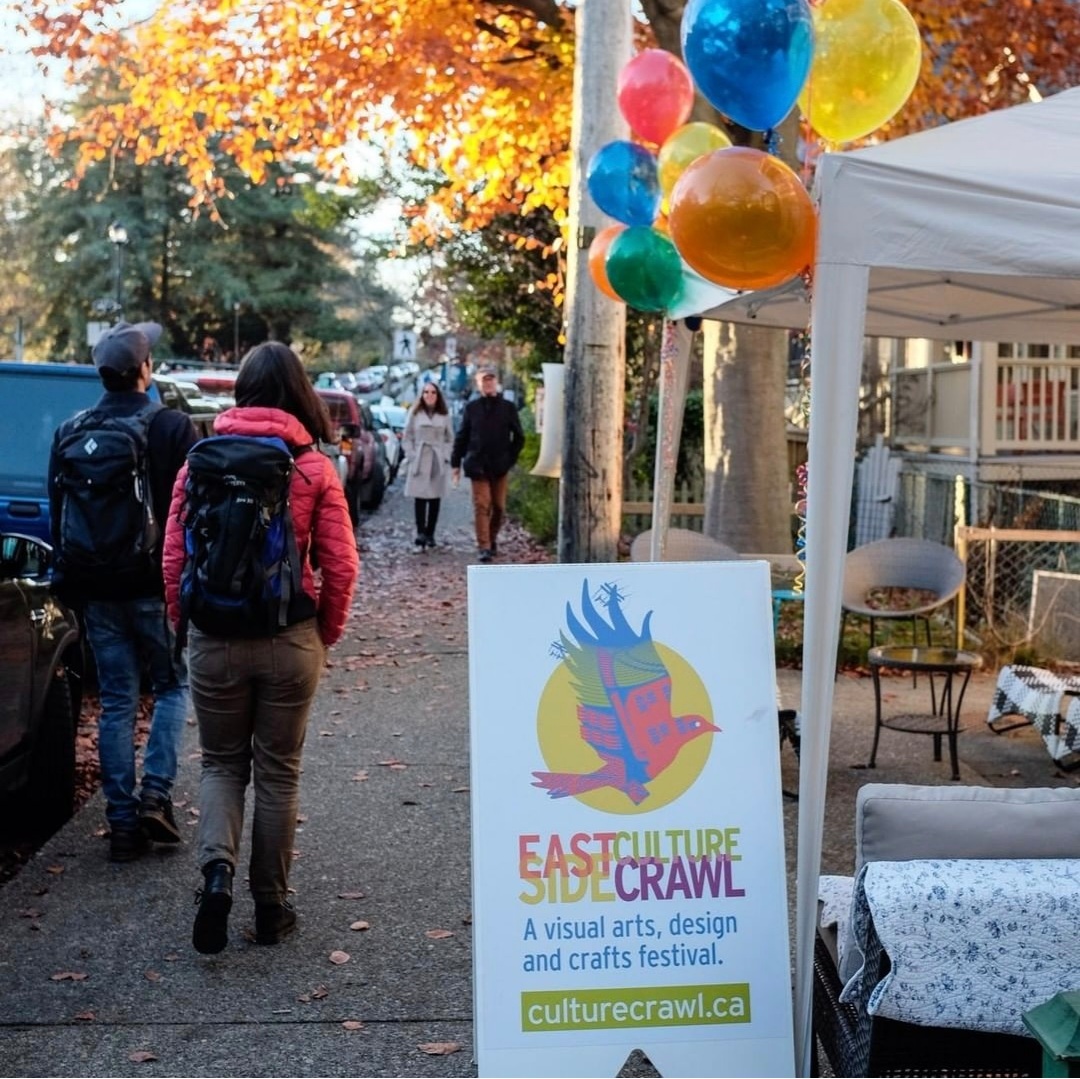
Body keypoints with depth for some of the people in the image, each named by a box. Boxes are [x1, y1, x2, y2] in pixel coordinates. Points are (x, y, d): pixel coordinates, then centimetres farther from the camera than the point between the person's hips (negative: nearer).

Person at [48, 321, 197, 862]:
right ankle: (155, 794, 0)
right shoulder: (171, 426, -9)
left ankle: (122, 822, 11)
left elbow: (56, 517, 11)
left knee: (116, 702, 10)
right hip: (157, 585, -4)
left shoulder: (70, 433, 5)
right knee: (172, 686, 14)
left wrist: (70, 583, 19)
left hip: (97, 589, 4)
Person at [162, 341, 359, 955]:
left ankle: (218, 869, -6)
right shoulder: (314, 468, -5)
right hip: (292, 640, 0)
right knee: (278, 772, 13)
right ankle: (272, 907, 21)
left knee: (222, 763, 18)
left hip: (215, 639, 1)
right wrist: (326, 635, 6)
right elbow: (341, 565, -8)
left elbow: (174, 555, -3)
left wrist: (185, 626, 9)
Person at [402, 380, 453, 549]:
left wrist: (446, 456, -1)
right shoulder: (415, 413, 5)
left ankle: (430, 534, 9)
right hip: (419, 462, -2)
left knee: (435, 498, 3)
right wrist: (411, 456, -4)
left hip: (439, 462, 2)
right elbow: (407, 438, 6)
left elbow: (450, 439, 11)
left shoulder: (444, 415, 8)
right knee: (420, 497, -10)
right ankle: (420, 533, -15)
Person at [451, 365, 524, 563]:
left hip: (499, 466, 1)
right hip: (478, 466, -1)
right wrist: (456, 462, 3)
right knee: (481, 506, -7)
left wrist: (510, 459, 0)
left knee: (499, 507, 8)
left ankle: (492, 539, 28)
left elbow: (518, 437, 8)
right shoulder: (472, 408, 4)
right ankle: (484, 547, -8)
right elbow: (462, 436, 6)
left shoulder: (507, 407, 3)